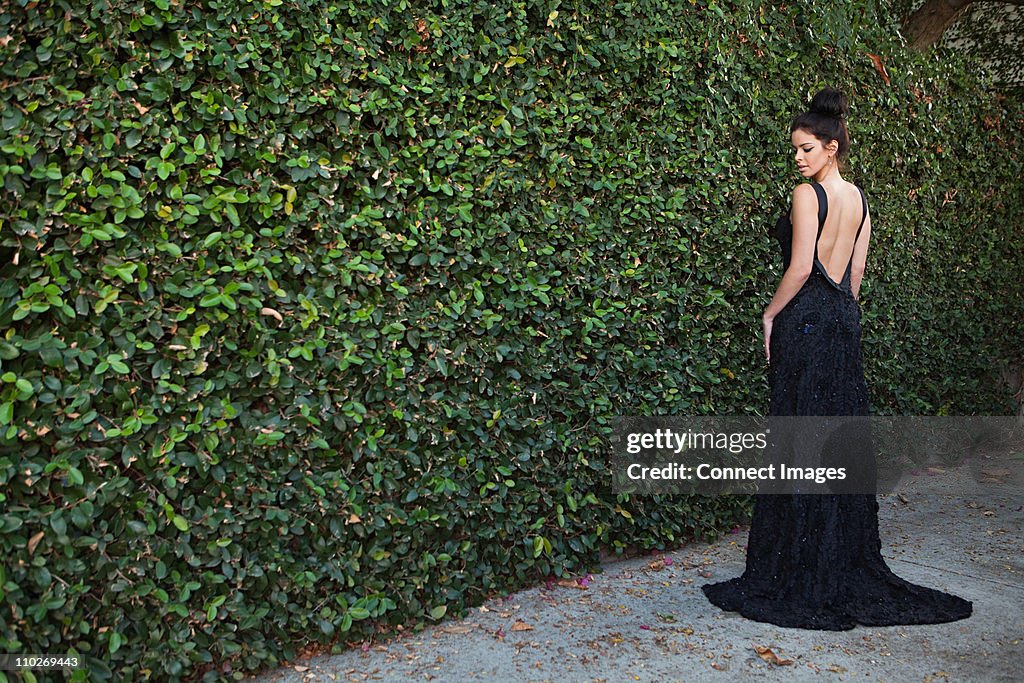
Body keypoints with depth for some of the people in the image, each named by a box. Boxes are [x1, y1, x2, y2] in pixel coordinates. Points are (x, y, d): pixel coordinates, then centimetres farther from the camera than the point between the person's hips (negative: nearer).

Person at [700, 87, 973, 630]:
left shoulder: (807, 193, -11)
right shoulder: (859, 199, 14)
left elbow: (801, 267, -17)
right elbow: (856, 271, 16)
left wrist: (770, 315, -7)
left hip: (805, 320, -8)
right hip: (844, 321, 8)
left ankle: (802, 570, 3)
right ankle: (849, 561, 21)